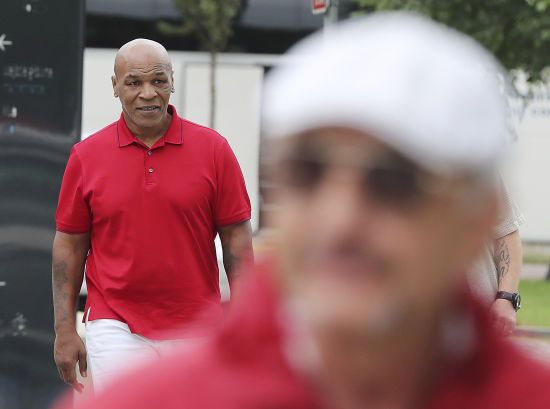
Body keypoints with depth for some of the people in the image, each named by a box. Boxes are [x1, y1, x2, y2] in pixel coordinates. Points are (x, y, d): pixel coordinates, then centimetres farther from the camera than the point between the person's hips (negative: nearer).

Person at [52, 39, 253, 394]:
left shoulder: (213, 149, -1)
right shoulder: (86, 157, 1)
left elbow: (237, 238, 2)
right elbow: (69, 245, 6)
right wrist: (65, 330, 2)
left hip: (196, 331, 1)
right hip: (115, 328, -1)